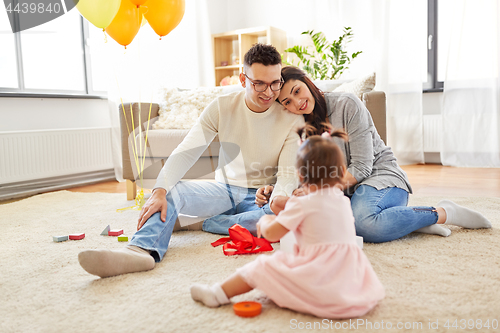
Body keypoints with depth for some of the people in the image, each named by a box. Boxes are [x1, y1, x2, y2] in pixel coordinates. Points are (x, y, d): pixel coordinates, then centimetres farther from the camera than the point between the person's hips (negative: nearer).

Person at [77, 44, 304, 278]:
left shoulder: (292, 119, -9)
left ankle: (199, 223, -24)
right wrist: (160, 190, -29)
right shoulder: (222, 107, -6)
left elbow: (289, 173, -11)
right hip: (225, 189, 1)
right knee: (171, 191, -23)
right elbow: (185, 152, -14)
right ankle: (142, 250, -49)